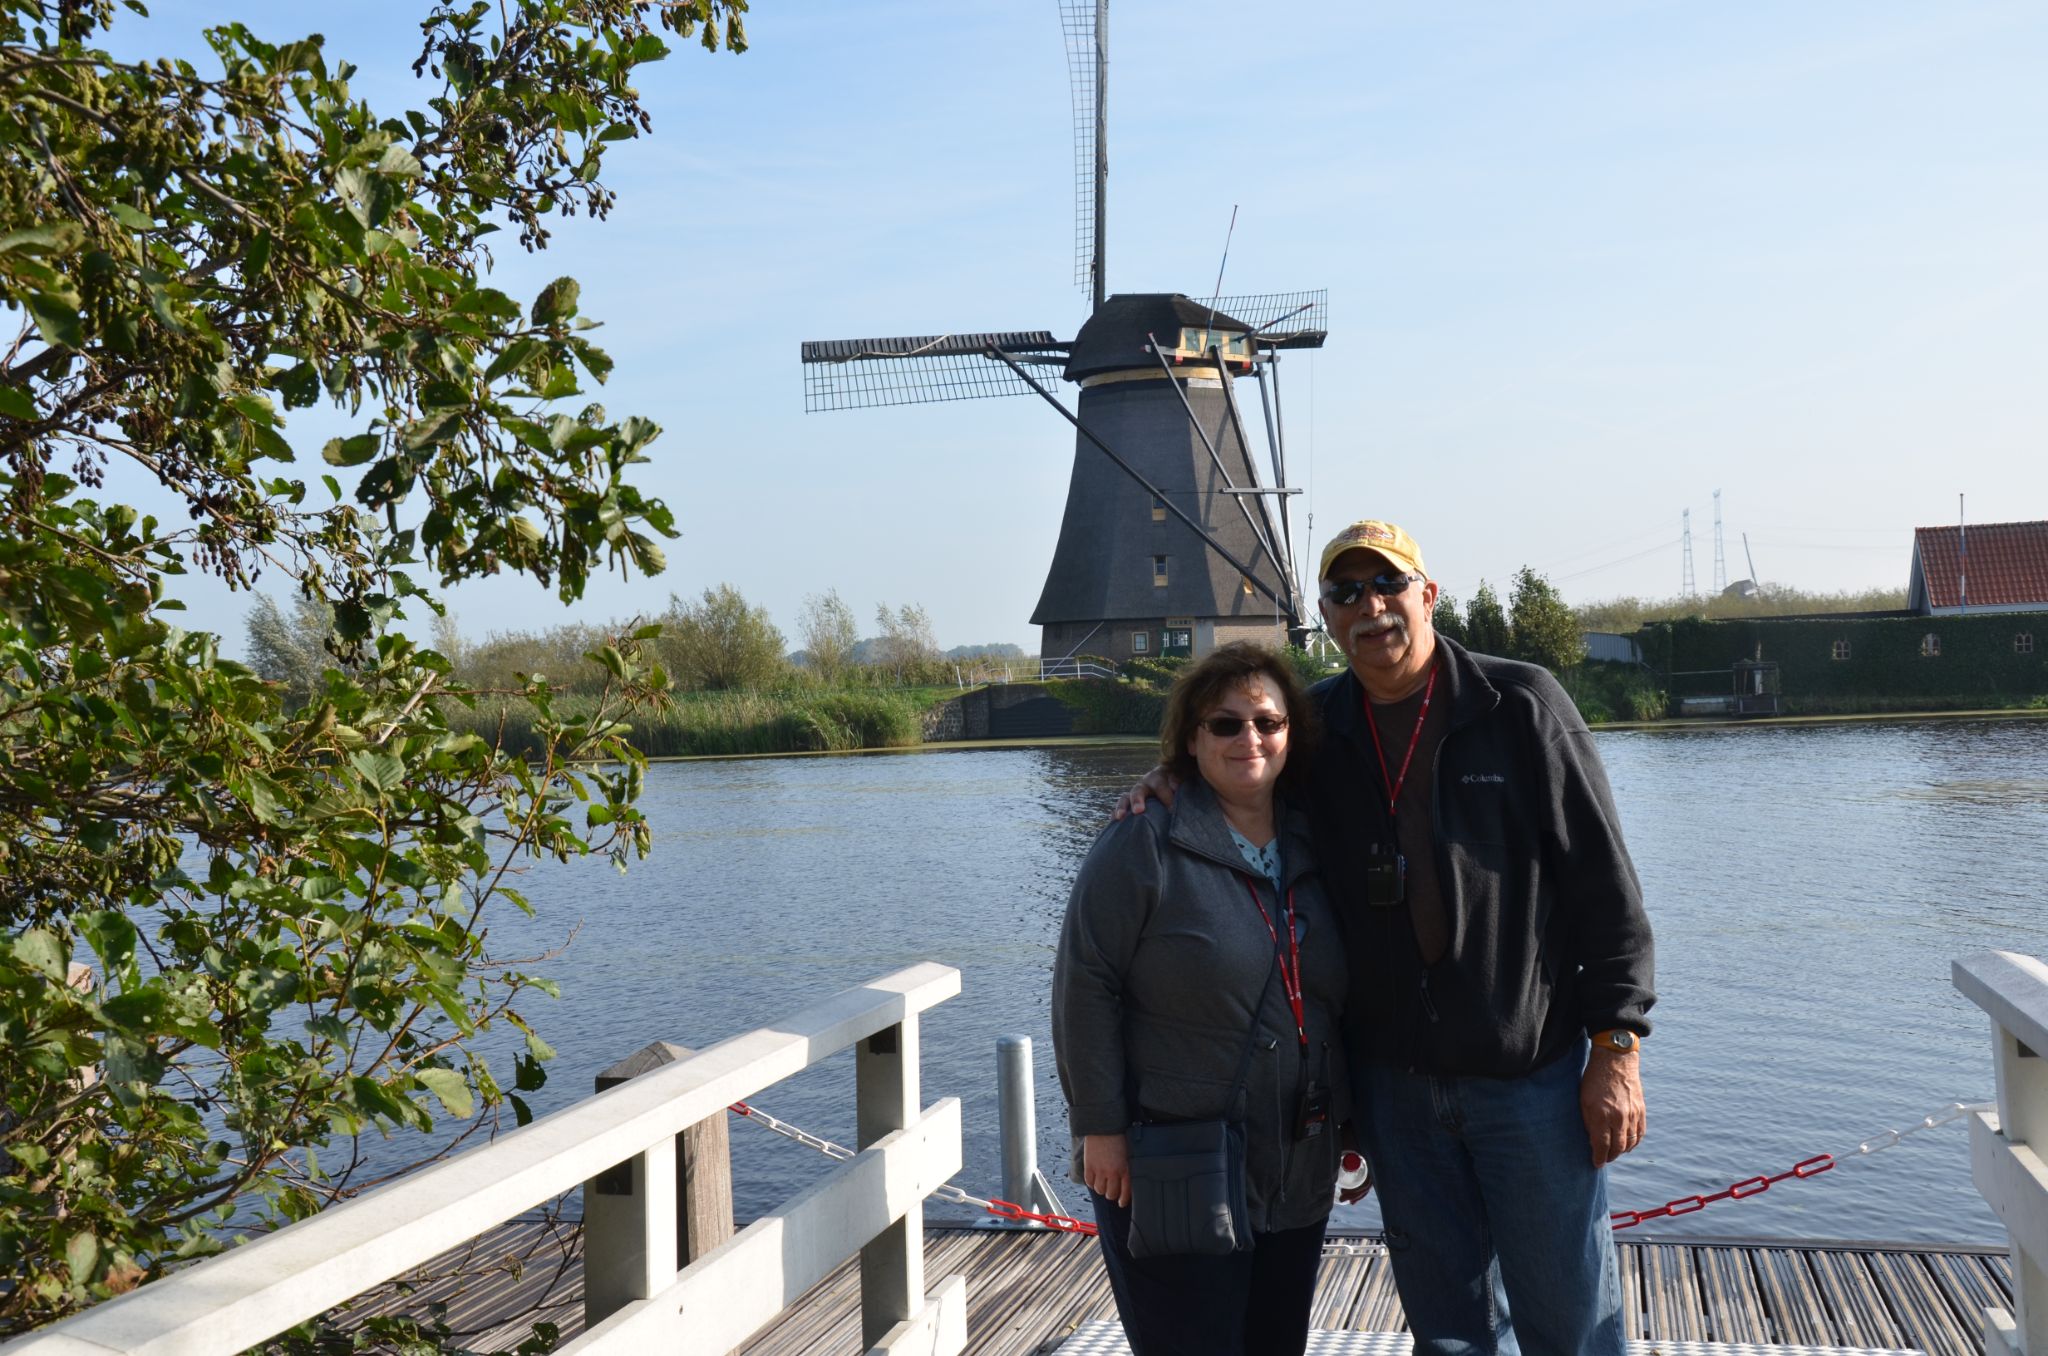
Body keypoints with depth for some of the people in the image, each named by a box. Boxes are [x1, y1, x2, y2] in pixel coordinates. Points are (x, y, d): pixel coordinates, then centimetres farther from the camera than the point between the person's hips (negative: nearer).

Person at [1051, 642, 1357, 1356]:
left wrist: (1351, 1120, 15)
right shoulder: (1143, 846, -11)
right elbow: (1086, 986, -12)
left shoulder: (1311, 852, 8)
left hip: (1297, 1176, 6)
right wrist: (1101, 1127, -15)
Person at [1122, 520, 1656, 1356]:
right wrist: (1171, 778, 0)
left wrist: (1616, 1049, -10)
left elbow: (1603, 886, -7)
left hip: (1533, 1075, -3)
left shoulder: (1521, 706, -6)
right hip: (1393, 1082, 4)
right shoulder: (1317, 726, 4)